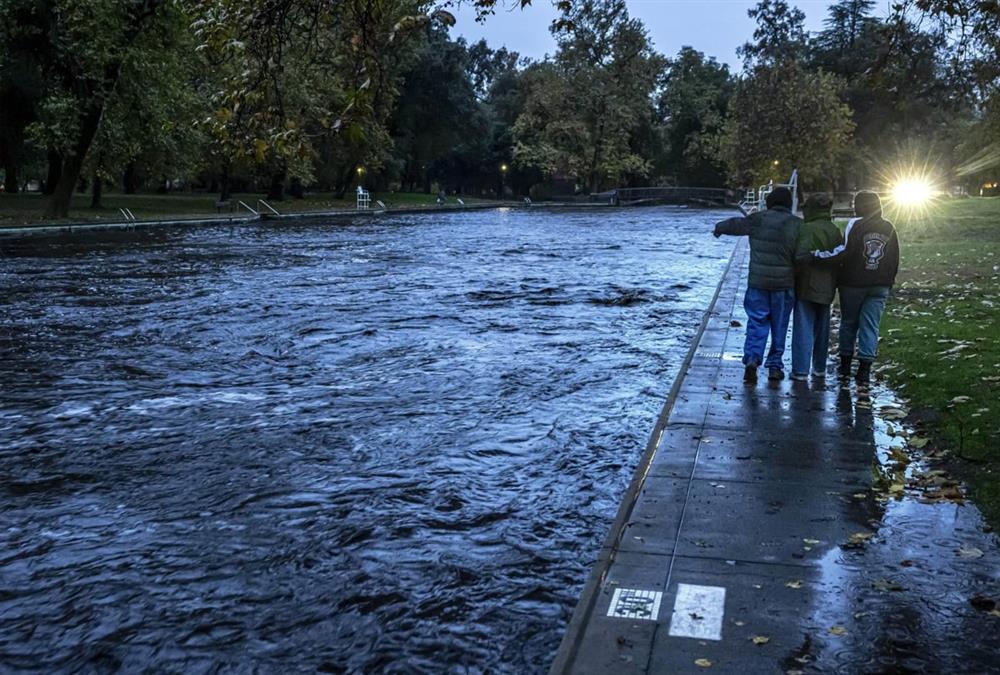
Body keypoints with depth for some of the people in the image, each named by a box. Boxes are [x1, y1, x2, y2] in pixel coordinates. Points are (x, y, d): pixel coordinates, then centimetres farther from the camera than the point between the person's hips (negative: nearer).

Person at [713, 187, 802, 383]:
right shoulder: (796, 224, -4)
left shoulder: (758, 219, -2)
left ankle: (752, 359, -12)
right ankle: (775, 366, 15)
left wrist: (719, 227, 31)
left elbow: (735, 224, 12)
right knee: (779, 326, 10)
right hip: (784, 284, 0)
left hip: (758, 282, 0)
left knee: (757, 322, 5)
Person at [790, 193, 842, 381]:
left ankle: (801, 370, -3)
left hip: (807, 288, -7)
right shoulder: (835, 232, 9)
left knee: (803, 329, -2)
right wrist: (834, 283, 18)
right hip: (827, 289, 7)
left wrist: (793, 278, -10)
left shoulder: (808, 229, -15)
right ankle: (820, 368, 25)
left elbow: (802, 257, -23)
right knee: (822, 330, 16)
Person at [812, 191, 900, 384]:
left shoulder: (856, 225, -10)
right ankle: (865, 369, -1)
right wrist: (888, 283, 18)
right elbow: (895, 259, 11)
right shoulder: (889, 228, 8)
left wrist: (819, 255, -19)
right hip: (880, 287, 4)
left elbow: (844, 251, -22)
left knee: (848, 322, 11)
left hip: (853, 283, -3)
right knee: (870, 326, 3)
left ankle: (845, 364, 19)